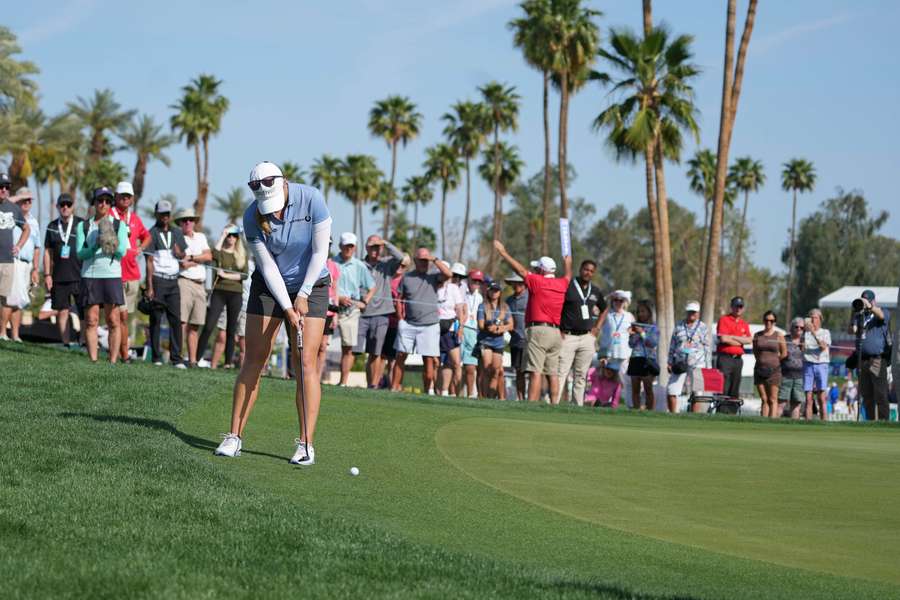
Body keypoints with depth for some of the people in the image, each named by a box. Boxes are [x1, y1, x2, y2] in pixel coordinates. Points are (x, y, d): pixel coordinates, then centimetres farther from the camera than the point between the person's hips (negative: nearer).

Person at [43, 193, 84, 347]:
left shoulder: (81, 224, 2)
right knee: (62, 311, 2)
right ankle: (65, 344, 7)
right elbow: (48, 252, 13)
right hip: (59, 277, 3)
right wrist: (47, 275, 5)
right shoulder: (52, 226, 11)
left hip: (79, 276, -3)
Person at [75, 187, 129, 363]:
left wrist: (112, 246, -20)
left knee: (113, 321, -5)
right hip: (90, 275, 1)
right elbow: (80, 253, 1)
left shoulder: (119, 225, 10)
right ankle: (93, 360, -4)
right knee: (91, 320, -4)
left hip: (112, 275, -1)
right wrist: (95, 247, -16)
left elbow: (122, 251, -1)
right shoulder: (83, 226, 12)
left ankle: (113, 361, -3)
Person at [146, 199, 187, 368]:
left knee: (176, 320, -2)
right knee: (156, 320, -1)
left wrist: (179, 252, 0)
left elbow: (183, 255, 26)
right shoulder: (152, 233, -1)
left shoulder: (177, 233, 15)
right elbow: (149, 261, -5)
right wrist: (149, 287, -11)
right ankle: (156, 357, 3)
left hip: (173, 280, 4)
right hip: (158, 279, -4)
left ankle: (176, 358, -2)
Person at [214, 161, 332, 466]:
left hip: (311, 285, -1)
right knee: (253, 360, -1)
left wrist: (303, 295, -17)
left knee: (306, 363, -10)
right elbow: (268, 267, -15)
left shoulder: (311, 199, -21)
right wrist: (287, 308, -22)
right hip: (269, 286, 1)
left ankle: (306, 444, -10)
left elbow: (320, 252, -16)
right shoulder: (252, 217, -17)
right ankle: (234, 436, 5)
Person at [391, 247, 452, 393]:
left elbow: (449, 274, -16)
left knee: (429, 359, -3)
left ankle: (428, 390, 5)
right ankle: (395, 388, 9)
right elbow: (399, 299, 13)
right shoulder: (407, 277, 8)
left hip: (429, 325, -2)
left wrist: (434, 260, -13)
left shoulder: (433, 276, 3)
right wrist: (400, 318, 3)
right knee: (400, 356, 3)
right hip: (408, 325, 2)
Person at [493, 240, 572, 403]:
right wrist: (567, 264, 55)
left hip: (538, 330, -7)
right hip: (556, 333, 7)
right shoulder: (561, 284, 11)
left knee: (536, 372, -13)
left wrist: (503, 253, 8)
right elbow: (568, 276, 33)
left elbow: (520, 270, -1)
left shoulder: (537, 281, -7)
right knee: (553, 374, 9)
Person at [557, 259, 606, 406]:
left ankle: (578, 406, 10)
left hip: (587, 338, 5)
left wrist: (596, 328, 17)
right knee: (561, 373, -10)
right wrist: (559, 330, -10)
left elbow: (604, 310, 30)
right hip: (568, 337, -5)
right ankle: (554, 405, -13)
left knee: (581, 376, 7)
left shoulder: (595, 292, 13)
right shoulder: (567, 287, -5)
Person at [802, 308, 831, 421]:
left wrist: (814, 333, -18)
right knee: (808, 399, -4)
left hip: (821, 365, -1)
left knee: (821, 399, -8)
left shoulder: (825, 332, 9)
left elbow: (824, 346, -8)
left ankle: (824, 422, -11)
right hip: (808, 364, 1)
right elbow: (802, 349, -1)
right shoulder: (806, 333, 12)